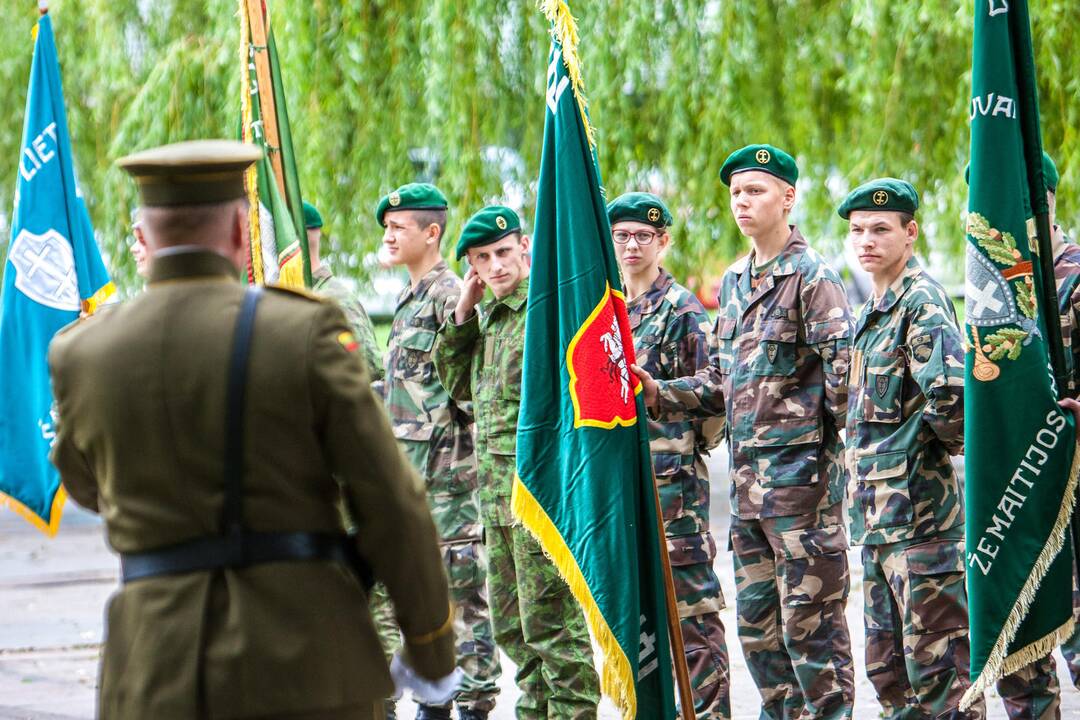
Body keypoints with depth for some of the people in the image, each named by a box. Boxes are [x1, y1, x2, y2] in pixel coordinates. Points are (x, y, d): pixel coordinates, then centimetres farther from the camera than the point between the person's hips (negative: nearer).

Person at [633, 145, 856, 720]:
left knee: (810, 624, -5)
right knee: (757, 625, 12)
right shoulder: (733, 283, 16)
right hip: (746, 475, 8)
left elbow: (846, 368, -16)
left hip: (801, 471, -8)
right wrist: (660, 395, 7)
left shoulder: (812, 277, -9)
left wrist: (834, 431, -9)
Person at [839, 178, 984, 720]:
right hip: (876, 513, 10)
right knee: (888, 668, 13)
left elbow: (950, 390, -27)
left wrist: (949, 438, -9)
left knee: (936, 661, -7)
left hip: (919, 509, -10)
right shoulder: (872, 309, 17)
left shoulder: (922, 301, -12)